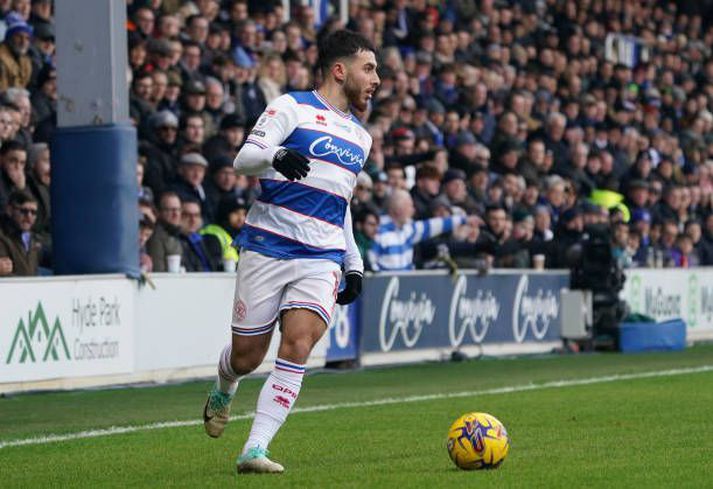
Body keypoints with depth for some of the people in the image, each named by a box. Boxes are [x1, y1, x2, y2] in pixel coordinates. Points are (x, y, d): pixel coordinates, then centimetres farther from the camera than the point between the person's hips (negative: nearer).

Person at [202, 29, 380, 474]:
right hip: (267, 248, -4)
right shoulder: (293, 107, 0)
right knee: (246, 357, 4)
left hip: (322, 260, 4)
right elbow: (244, 158, -10)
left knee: (298, 345, -18)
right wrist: (276, 156, -32)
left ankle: (255, 450, -18)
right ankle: (224, 392, 41)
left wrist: (355, 265, 24)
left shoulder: (360, 137, 21)